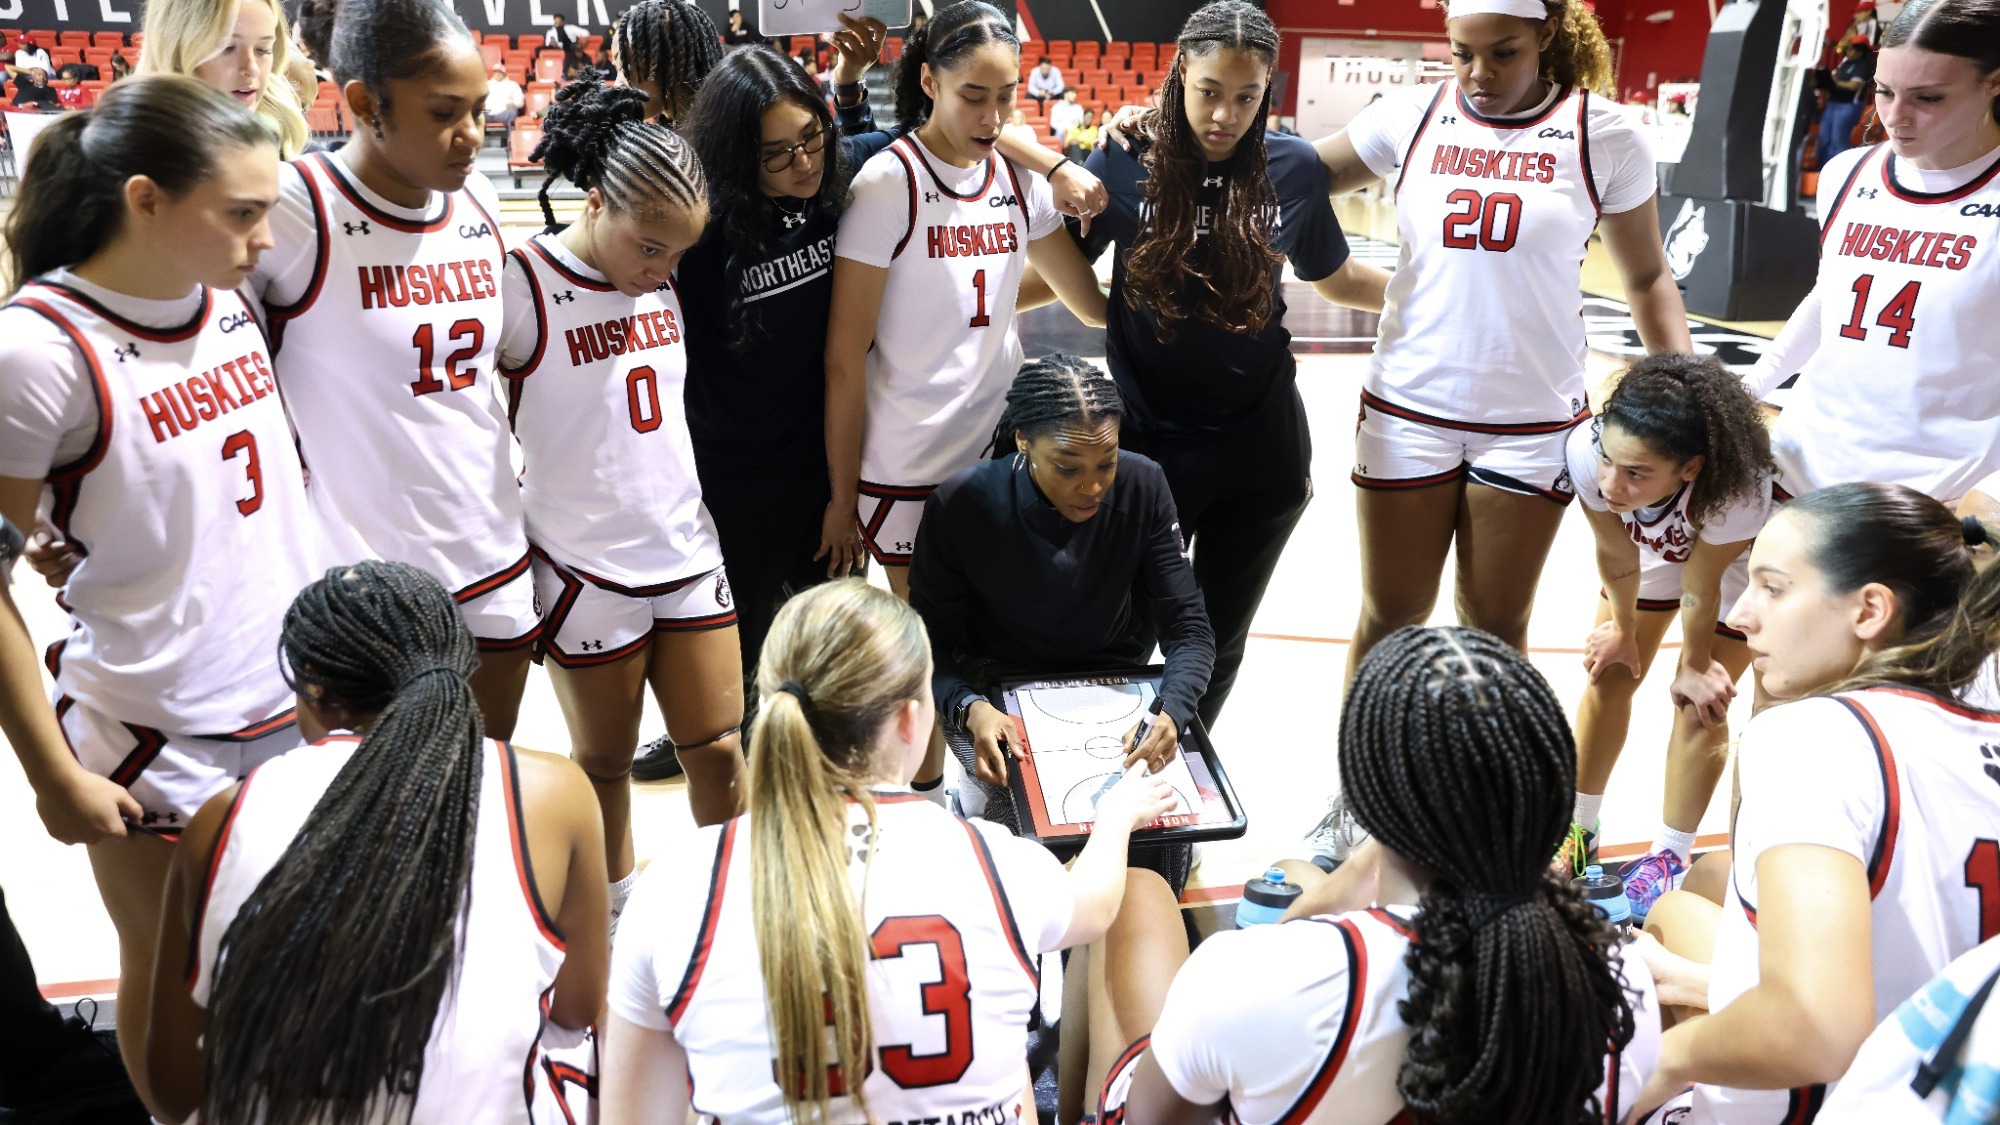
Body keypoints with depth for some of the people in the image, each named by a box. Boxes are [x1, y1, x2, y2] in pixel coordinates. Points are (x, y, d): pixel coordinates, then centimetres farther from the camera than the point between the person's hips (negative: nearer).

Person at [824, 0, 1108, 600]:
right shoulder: (889, 182, -13)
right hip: (907, 468, -5)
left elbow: (1095, 302, 14)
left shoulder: (1019, 180, 4)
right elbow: (844, 357, -12)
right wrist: (843, 496, -9)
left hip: (1002, 450, 5)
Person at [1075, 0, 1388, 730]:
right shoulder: (1124, 161, -10)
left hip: (1261, 448, 2)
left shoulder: (1295, 168, -4)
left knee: (1220, 639, 15)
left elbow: (1336, 279, 12)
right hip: (1148, 441, -2)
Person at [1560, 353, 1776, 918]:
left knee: (1699, 702, -4)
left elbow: (1701, 586, -27)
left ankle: (1671, 854, 16)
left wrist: (1695, 666, -9)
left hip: (1738, 560, -3)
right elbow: (1617, 557, -19)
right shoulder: (1587, 449, -39)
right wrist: (1623, 630, -2)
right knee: (1609, 674, 4)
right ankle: (1578, 830, 22)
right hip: (1654, 545, 3)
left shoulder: (1737, 485, -47)